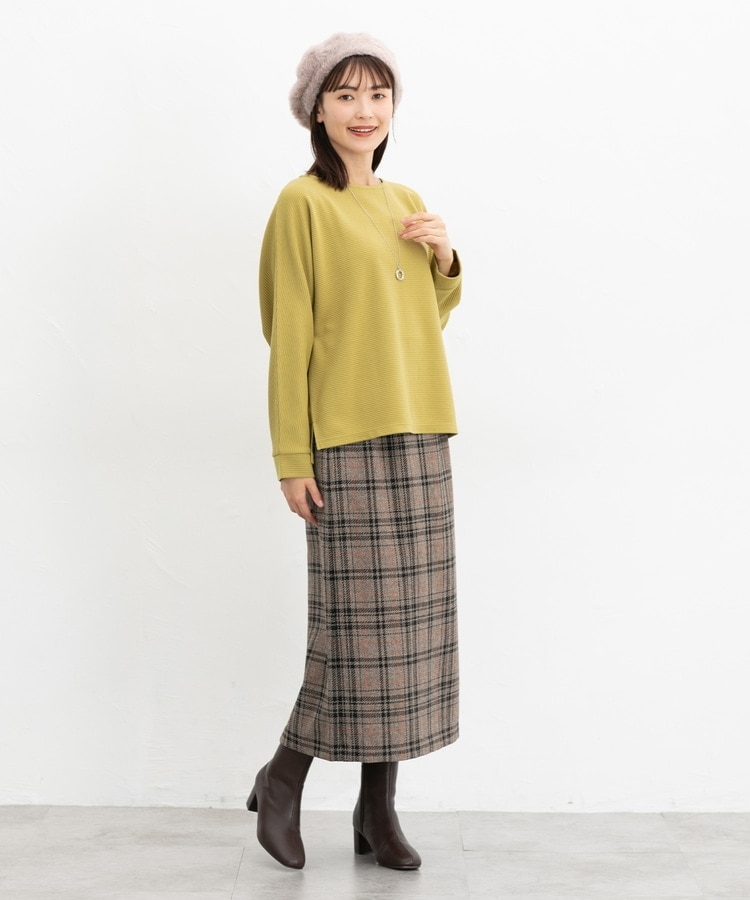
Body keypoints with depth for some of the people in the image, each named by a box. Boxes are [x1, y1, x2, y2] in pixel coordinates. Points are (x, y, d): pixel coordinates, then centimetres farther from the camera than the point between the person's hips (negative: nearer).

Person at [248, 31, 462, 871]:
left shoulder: (408, 204, 16)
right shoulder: (304, 203, -3)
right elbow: (288, 338, -8)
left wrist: (444, 260, 4)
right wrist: (292, 458, -12)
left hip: (419, 436, 7)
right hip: (347, 440, -6)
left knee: (410, 620, 6)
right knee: (358, 620, -5)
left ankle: (379, 806, 16)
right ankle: (282, 778, 16)